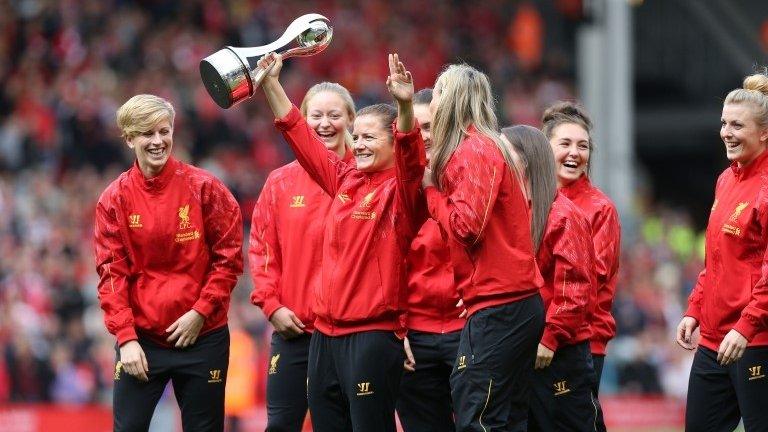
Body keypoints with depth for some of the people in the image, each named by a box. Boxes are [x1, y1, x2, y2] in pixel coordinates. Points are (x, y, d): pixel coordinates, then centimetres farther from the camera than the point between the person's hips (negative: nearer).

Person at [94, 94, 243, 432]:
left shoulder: (203, 188, -2)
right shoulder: (115, 199, 0)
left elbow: (229, 256, -1)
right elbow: (112, 273, -2)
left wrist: (201, 311, -9)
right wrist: (126, 337, -11)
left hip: (202, 337, 0)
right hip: (140, 340, 0)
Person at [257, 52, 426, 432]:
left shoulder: (401, 189, -4)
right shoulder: (345, 180, 14)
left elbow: (410, 156, -25)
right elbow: (299, 134, 20)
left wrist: (406, 107, -42)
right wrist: (270, 84, 16)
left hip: (373, 333, -7)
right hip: (325, 333, 7)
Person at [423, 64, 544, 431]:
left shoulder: (474, 151, -10)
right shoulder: (482, 147, 18)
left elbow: (465, 225, -18)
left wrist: (430, 188, -5)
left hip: (497, 308, -10)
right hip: (519, 302, 10)